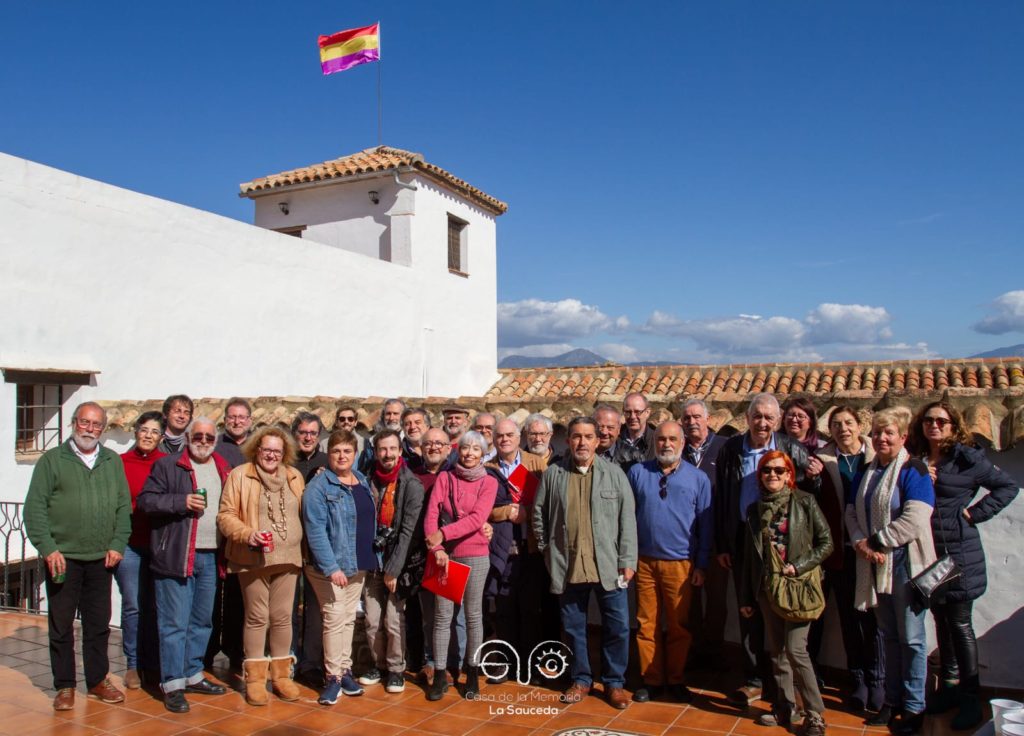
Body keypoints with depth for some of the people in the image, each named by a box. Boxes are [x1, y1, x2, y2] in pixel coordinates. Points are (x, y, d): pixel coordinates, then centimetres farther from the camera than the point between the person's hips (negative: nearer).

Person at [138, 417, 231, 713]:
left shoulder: (224, 469, 14)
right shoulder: (167, 465, -2)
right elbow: (146, 500, -7)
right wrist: (182, 501, -19)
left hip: (211, 556, 6)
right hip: (176, 556, -5)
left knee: (202, 621, 15)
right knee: (175, 622, -2)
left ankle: (193, 675, 28)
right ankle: (172, 684, 7)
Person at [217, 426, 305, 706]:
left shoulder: (294, 477, 10)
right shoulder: (239, 475, -2)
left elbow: (302, 514, 15)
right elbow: (226, 515, -4)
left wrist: (304, 548, 6)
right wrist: (247, 534, -19)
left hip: (287, 558, 3)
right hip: (253, 559, -3)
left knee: (283, 617, 8)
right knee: (257, 617, 3)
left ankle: (281, 675, 21)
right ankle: (255, 679, 16)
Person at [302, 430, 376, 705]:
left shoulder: (362, 481, 9)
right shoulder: (319, 486, -12)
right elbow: (315, 530, -18)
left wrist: (370, 558, 10)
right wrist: (331, 567, -23)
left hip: (358, 564, 6)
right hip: (330, 564, -6)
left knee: (349, 618, 13)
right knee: (335, 618, -4)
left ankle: (345, 670, 25)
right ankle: (334, 676, 9)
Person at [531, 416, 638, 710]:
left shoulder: (614, 473, 0)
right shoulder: (553, 474, 2)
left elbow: (627, 519, -1)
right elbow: (538, 515, 10)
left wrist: (628, 560, -5)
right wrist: (547, 549, 6)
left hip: (608, 566, -1)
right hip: (568, 567, 1)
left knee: (617, 626, 5)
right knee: (573, 627, 13)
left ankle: (614, 682, 23)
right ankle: (581, 679, 30)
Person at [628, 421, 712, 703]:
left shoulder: (698, 478, 1)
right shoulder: (637, 473, 1)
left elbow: (705, 525, 3)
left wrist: (701, 565, 0)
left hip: (681, 564, 0)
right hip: (645, 561, 1)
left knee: (679, 626, 10)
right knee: (647, 624, 8)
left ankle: (675, 680, 26)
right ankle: (651, 680, 23)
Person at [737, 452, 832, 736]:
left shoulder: (805, 502, -4)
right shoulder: (755, 509, 7)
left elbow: (826, 542, -3)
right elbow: (749, 555, 10)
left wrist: (799, 566, -16)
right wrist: (745, 598, 11)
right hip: (767, 587, 4)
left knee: (795, 650, -9)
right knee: (776, 651, 10)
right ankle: (784, 707, 23)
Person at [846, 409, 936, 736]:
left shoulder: (914, 471, -10)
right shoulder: (867, 472, 11)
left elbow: (913, 521, -20)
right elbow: (852, 512, 9)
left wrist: (874, 542, -13)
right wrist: (860, 543, -9)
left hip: (906, 564, -6)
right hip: (875, 565, 6)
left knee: (911, 638, 2)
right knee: (888, 635, 15)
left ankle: (914, 707, 15)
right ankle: (893, 700, 26)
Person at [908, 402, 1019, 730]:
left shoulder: (967, 458, -6)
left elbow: (1007, 486, -1)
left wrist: (975, 512, -8)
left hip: (958, 553, -4)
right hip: (926, 553, 4)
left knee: (960, 624, 3)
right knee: (941, 621, 14)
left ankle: (970, 697, 14)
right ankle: (949, 687, 26)